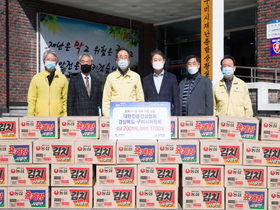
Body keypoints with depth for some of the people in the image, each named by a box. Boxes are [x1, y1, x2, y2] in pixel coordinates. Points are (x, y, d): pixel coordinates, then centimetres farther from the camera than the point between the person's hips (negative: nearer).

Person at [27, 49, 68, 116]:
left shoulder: (62, 78, 8)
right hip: (40, 117, 0)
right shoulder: (36, 78, 8)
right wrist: (30, 117, 2)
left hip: (58, 116, 0)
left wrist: (65, 116, 1)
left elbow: (65, 99, 8)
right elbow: (31, 99, 8)